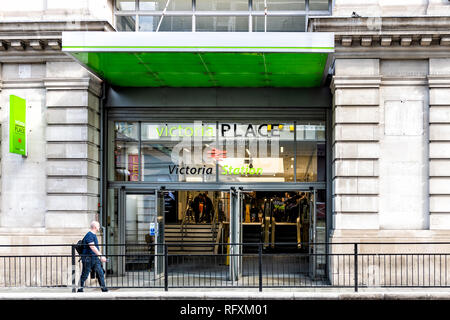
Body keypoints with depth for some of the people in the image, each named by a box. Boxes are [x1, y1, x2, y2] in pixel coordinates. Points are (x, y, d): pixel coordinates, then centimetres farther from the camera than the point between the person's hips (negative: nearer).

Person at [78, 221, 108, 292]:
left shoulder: (94, 235, 15)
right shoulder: (89, 235, -16)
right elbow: (92, 247, -25)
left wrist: (101, 256, 27)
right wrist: (101, 256, -29)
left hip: (95, 258, 9)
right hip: (88, 258, -9)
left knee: (100, 273, 2)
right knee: (85, 274, 0)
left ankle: (103, 288, 2)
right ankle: (80, 289, 10)